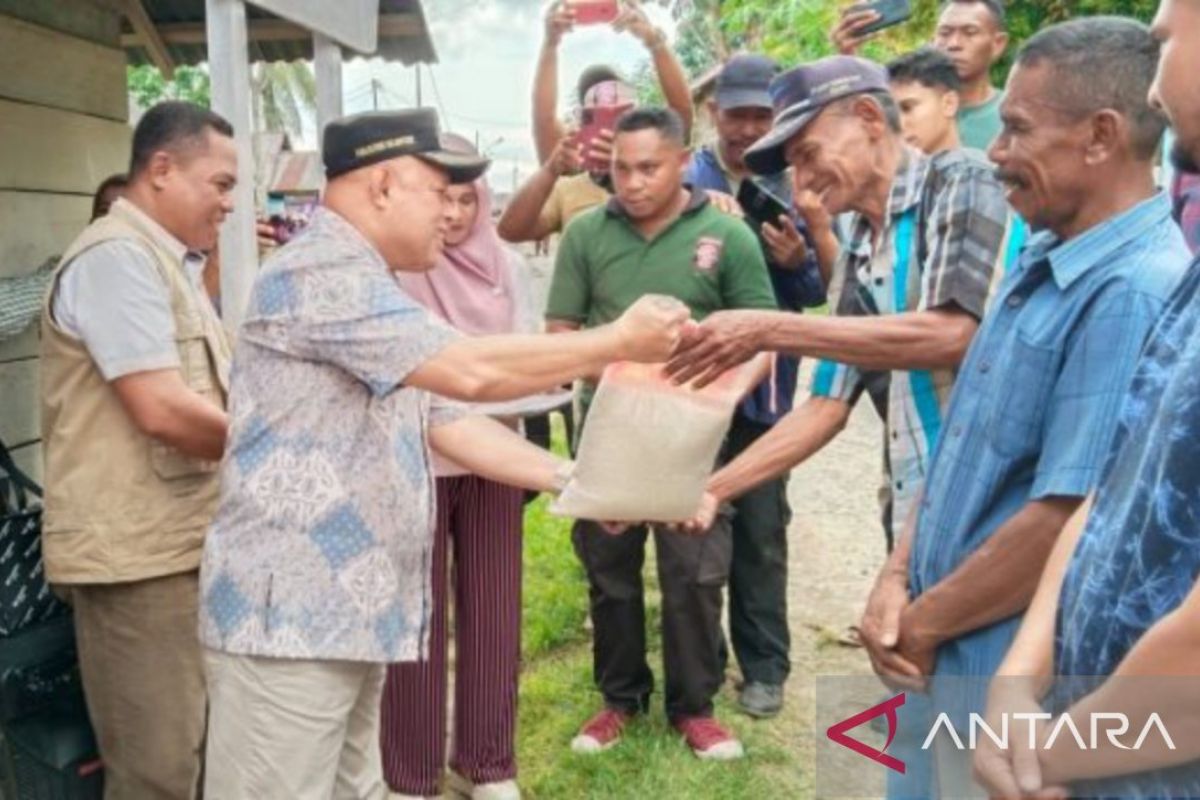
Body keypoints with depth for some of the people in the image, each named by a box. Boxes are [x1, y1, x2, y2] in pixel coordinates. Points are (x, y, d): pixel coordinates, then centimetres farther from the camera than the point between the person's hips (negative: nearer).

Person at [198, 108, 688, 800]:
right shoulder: (322, 271, -14)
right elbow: (472, 372, -23)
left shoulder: (361, 285, 20)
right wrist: (618, 342, -12)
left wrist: (575, 479, 10)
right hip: (290, 613, -10)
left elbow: (450, 423, 18)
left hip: (347, 610, 10)